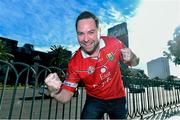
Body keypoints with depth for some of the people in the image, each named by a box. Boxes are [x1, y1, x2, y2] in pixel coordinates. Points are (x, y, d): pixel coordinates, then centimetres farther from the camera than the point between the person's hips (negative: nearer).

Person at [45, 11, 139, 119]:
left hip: (117, 98, 2)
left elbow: (134, 63, -5)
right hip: (95, 100, -1)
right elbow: (66, 97, -18)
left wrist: (131, 58, -29)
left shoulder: (114, 44, -21)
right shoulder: (75, 63, -24)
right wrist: (55, 91, -40)